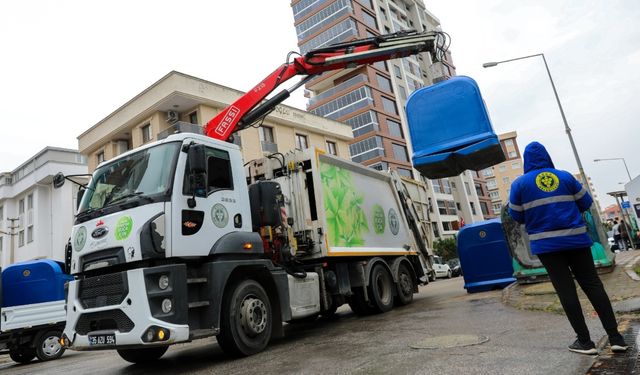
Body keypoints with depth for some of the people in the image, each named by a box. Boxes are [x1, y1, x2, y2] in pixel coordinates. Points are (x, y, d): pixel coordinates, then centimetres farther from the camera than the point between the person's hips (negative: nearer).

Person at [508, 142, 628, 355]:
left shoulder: (520, 183, -2)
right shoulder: (565, 176, 5)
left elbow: (516, 216, 1)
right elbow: (586, 203, 12)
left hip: (546, 243, -2)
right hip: (576, 237, 3)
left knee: (565, 291, 2)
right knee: (593, 284, 8)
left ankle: (585, 341, 6)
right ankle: (615, 337, 9)